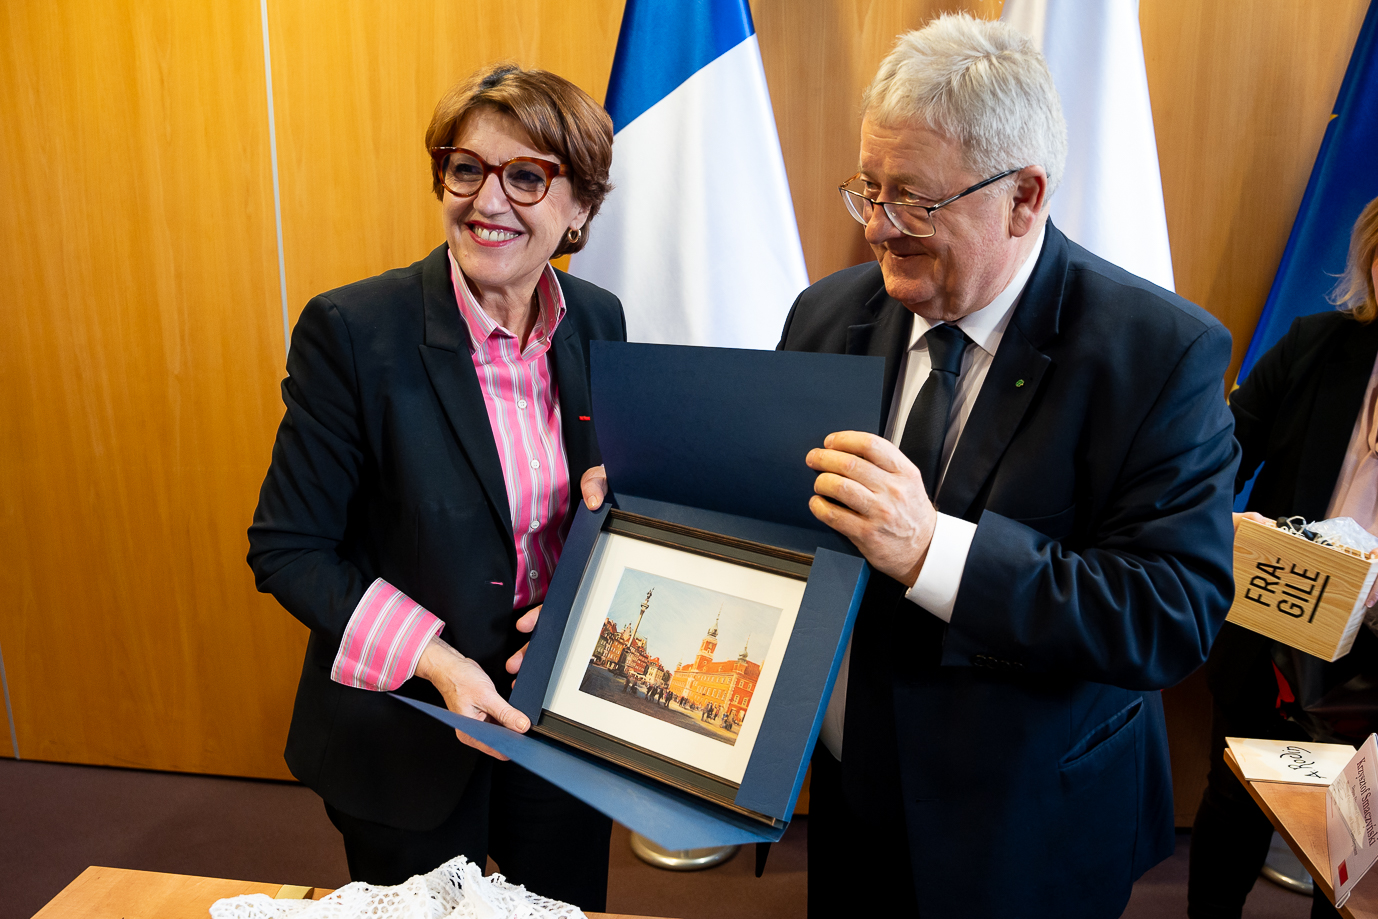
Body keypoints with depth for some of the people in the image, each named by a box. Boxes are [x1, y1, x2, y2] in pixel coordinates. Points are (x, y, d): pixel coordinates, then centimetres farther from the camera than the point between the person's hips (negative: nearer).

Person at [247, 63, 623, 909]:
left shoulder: (599, 322, -5)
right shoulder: (351, 331, -19)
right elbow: (286, 549, -14)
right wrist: (432, 658, -24)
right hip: (407, 734, -4)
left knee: (569, 902, 24)